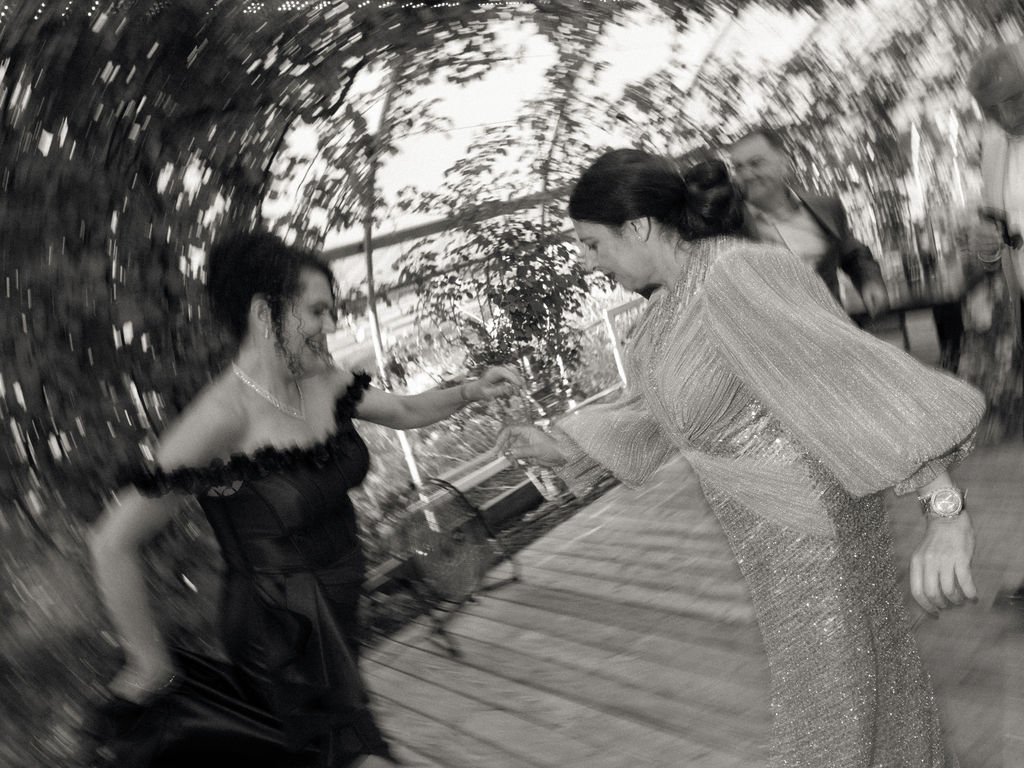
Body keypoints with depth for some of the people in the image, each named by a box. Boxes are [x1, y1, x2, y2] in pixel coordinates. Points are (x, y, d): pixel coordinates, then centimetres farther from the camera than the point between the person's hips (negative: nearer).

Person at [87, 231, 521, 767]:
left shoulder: (326, 383, -4)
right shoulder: (224, 418, -26)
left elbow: (405, 411, 14)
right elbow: (111, 545, -22)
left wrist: (473, 390, -4)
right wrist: (151, 666, -13)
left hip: (337, 614, 7)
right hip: (280, 635, -7)